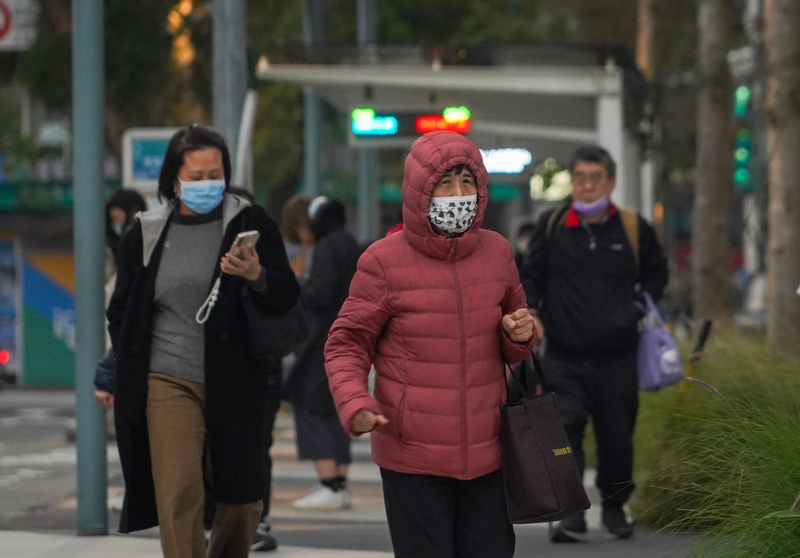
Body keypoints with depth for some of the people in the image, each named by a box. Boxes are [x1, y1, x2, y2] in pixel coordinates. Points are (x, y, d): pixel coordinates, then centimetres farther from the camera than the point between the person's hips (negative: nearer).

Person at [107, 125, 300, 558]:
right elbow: (121, 312, 16)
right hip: (168, 382, -1)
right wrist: (131, 374, 7)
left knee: (242, 499, 7)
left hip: (235, 383, 1)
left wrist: (257, 276, -24)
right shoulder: (145, 234, 6)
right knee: (178, 493, -14)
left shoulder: (250, 224, 3)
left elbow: (287, 298, -3)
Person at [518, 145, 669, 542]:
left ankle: (614, 506, 30)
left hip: (616, 358, 1)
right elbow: (530, 276, 12)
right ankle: (570, 513, -18)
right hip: (564, 356, -1)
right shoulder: (551, 226, 3)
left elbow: (656, 273, 21)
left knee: (616, 438, 7)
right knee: (564, 428, -18)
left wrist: (640, 308, 7)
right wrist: (531, 311, -6)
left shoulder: (633, 228, 5)